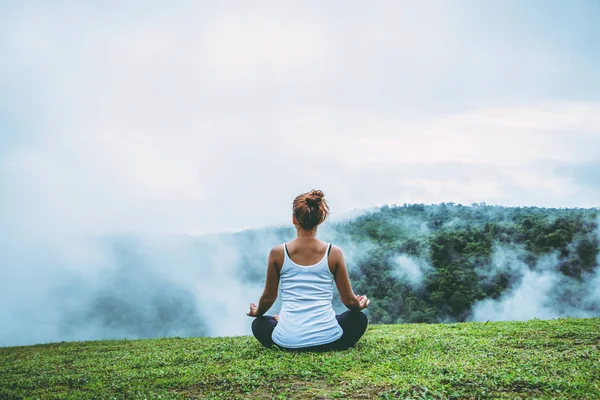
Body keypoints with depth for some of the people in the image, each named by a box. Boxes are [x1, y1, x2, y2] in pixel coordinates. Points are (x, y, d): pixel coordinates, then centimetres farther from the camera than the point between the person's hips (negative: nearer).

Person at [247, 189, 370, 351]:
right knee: (359, 318, 29)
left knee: (259, 323, 35)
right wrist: (361, 305, 29)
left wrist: (257, 312, 33)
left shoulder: (278, 253, -3)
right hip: (327, 340, -2)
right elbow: (349, 301, 4)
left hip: (288, 342, 2)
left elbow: (268, 298, 10)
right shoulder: (334, 253, -4)